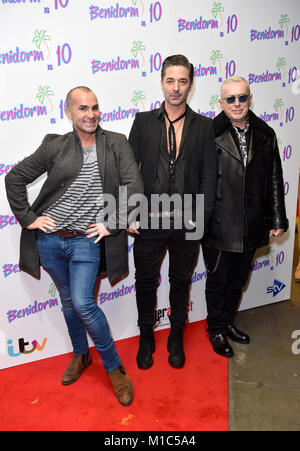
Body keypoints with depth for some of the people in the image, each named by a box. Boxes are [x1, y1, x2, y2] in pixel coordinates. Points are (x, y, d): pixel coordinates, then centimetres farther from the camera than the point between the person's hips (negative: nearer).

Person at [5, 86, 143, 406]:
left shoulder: (116, 143, -1)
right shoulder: (55, 146, 2)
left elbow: (134, 187, -9)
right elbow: (15, 178, 8)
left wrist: (112, 223, -12)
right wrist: (28, 218, 1)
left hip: (86, 240, -3)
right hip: (49, 239, 3)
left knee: (83, 303, -12)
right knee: (68, 300, 17)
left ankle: (114, 368, 10)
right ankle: (81, 355, 40)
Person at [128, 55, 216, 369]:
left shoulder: (204, 126, 2)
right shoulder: (143, 121, 2)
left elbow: (208, 175, 0)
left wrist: (201, 217, -8)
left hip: (187, 223, 0)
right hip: (148, 221, 0)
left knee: (180, 281, 16)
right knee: (145, 282, 12)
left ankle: (176, 337, 36)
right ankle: (146, 336, 35)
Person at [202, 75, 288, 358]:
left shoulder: (265, 135, 4)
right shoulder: (210, 134, -10)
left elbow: (274, 180, 8)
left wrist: (277, 219, 7)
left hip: (251, 226, 5)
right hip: (218, 225, -4)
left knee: (238, 279, 20)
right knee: (217, 280, 13)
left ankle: (227, 322, 43)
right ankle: (216, 330, 34)